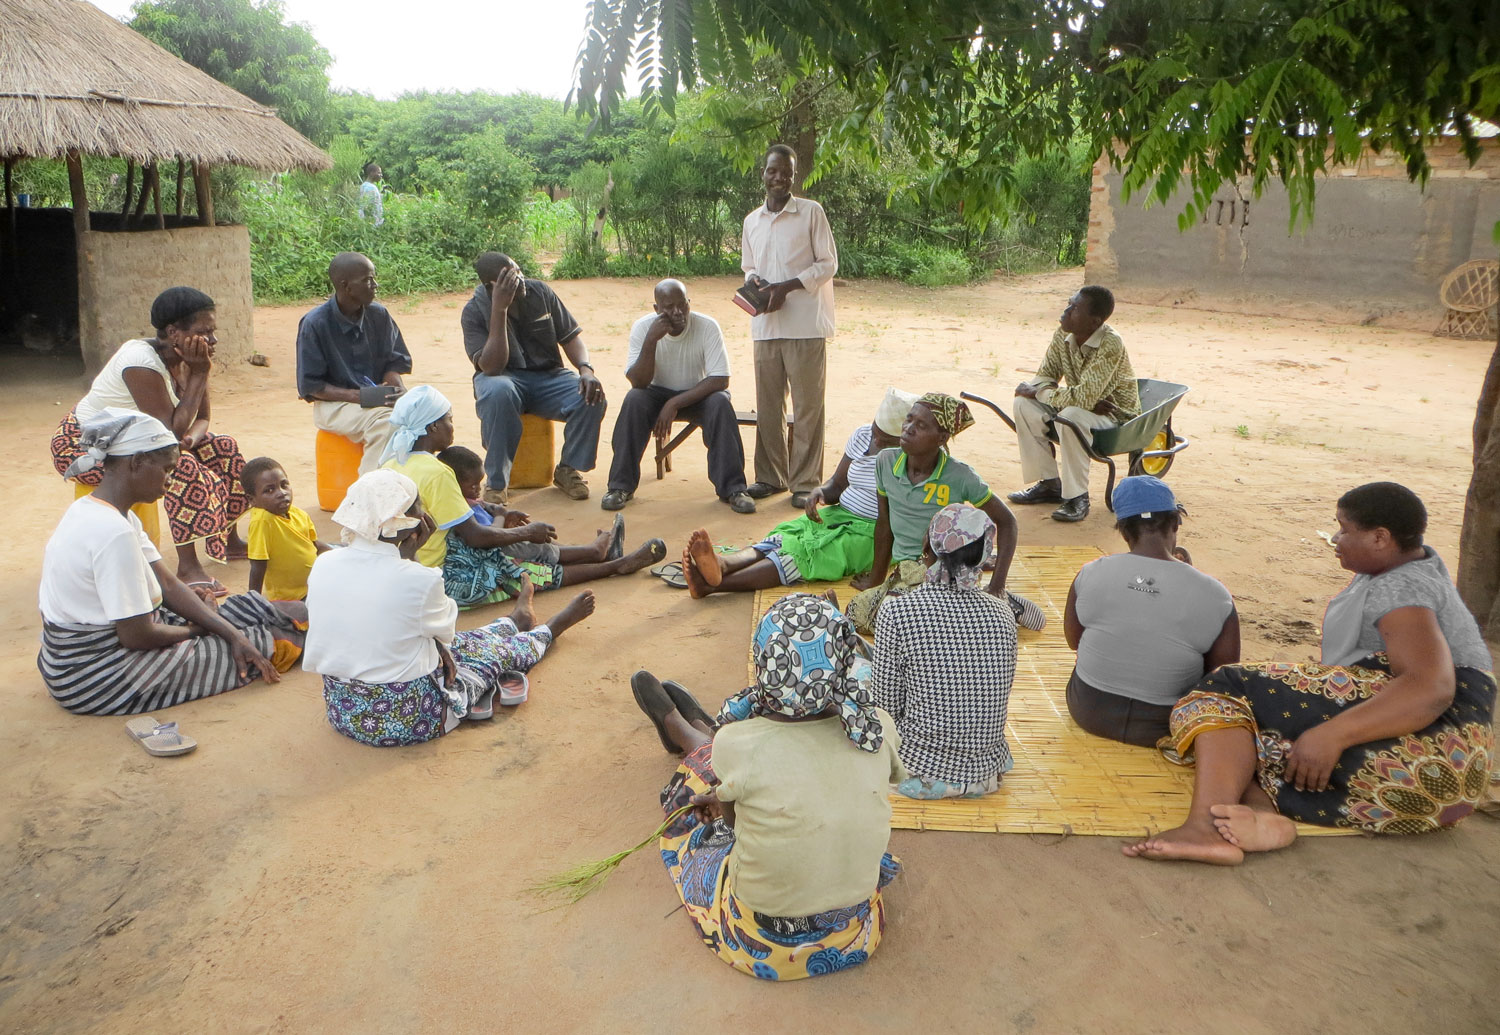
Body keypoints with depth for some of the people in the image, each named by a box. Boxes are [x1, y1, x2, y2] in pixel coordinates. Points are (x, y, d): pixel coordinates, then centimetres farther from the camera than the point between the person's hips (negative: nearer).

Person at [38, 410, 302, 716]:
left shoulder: (91, 509, 3)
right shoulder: (113, 531, -29)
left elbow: (168, 584, 2)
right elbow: (137, 636, -26)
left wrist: (232, 632, -6)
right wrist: (193, 630, -6)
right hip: (94, 678, -9)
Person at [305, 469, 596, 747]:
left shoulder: (324, 565, -10)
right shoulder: (418, 580, -27)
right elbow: (444, 629, -7)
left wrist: (403, 555, 1)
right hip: (409, 720, -5)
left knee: (459, 644, 30)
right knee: (495, 651, 21)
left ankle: (517, 621, 60)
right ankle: (552, 629, 54)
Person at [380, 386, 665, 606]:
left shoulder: (393, 464, 5)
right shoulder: (436, 472, -24)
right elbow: (474, 536, -21)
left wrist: (497, 512, 22)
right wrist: (528, 531, -6)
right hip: (446, 582, -9)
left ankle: (597, 551, 28)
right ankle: (617, 564, 18)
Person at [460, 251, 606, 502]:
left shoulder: (540, 292, -1)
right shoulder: (474, 312, -11)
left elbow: (571, 337, 4)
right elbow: (491, 367, -24)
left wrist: (586, 369, -17)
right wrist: (499, 309, -28)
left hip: (548, 376, 3)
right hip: (505, 378, -3)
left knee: (592, 398, -26)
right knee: (499, 392, -40)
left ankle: (568, 469, -2)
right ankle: (496, 482, -26)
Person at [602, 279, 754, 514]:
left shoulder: (708, 327, -20)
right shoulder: (642, 327, -15)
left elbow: (720, 380, -24)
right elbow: (638, 382, -22)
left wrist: (675, 403, -30)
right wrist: (651, 340, -35)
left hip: (698, 393, -1)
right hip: (659, 393, 1)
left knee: (721, 403, -32)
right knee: (634, 400, -29)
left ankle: (733, 489, -24)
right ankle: (621, 487, -20)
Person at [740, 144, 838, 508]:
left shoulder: (811, 212, -1)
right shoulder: (752, 221, 14)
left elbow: (828, 263, -4)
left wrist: (787, 286, -15)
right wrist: (753, 280, -1)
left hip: (806, 324, -5)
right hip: (766, 325, 5)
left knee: (807, 406, -1)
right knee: (767, 406, 9)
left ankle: (805, 482, 7)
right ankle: (770, 476, 22)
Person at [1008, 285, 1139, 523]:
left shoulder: (1110, 345, -29)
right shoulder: (1063, 335, -8)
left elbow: (1083, 397, -35)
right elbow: (1044, 377, -3)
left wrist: (1035, 391, -22)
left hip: (1117, 415, -7)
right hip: (1087, 404, 7)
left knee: (1071, 416, -37)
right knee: (1024, 405, -12)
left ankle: (1077, 497, -20)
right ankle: (1049, 484, 0)